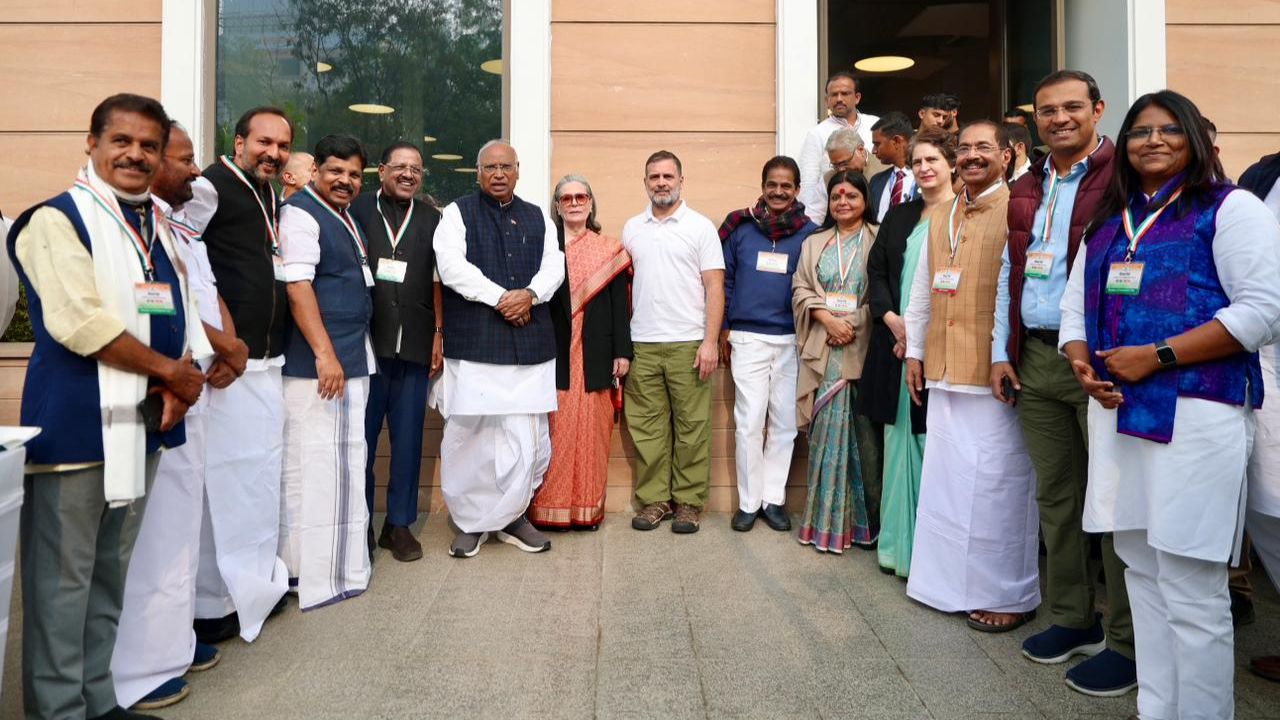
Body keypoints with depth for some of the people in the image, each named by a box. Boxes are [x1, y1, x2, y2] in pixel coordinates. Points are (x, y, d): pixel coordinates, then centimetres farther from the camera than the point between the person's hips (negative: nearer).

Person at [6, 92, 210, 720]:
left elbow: (181, 315, 13)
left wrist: (178, 386, -5)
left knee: (110, 573, 16)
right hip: (76, 422, -7)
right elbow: (80, 323, -18)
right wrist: (171, 372, -11)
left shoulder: (159, 227, 14)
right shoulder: (57, 219, -7)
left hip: (142, 422, 7)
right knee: (63, 578, 2)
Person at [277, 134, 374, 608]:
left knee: (345, 462, 13)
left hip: (354, 358, 9)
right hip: (318, 361, -9)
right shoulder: (301, 214, -8)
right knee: (314, 464, -4)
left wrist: (353, 354, 17)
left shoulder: (346, 216, 19)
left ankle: (341, 564, 24)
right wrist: (325, 354, -22)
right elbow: (298, 287, -16)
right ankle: (315, 575, 4)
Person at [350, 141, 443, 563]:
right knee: (361, 437, 6)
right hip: (364, 341, -1)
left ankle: (399, 524, 19)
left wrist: (439, 334, 4)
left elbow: (439, 281, 11)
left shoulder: (432, 220, 11)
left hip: (414, 346, 1)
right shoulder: (357, 211, 6)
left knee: (407, 439, 7)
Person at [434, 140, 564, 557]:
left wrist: (529, 294, -12)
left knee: (529, 435, 1)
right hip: (474, 343, -3)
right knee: (469, 433, -1)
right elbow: (451, 266, -7)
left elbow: (553, 265, 8)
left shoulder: (538, 218, 19)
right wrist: (500, 297, -12)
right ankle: (470, 521, 15)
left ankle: (511, 515, 18)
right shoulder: (458, 213, 7)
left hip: (530, 343, 3)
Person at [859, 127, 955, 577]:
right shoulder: (900, 216, 16)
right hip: (896, 343, 5)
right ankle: (900, 544, 17)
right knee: (900, 438, 8)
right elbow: (876, 271, 12)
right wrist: (893, 321, -5)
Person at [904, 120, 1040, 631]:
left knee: (995, 481, -1)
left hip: (993, 371, -7)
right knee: (946, 478, 11)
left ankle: (1008, 594, 14)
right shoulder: (941, 217, 18)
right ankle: (954, 580, 25)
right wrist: (914, 350, 16)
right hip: (945, 371, 7)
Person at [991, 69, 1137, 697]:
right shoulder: (1026, 190, 16)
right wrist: (1001, 351, 14)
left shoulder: (1123, 178, -5)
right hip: (1035, 360, 7)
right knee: (1055, 496, 12)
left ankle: (1128, 641, 14)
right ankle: (1072, 619, 26)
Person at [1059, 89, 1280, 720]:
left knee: (1190, 588, -2)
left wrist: (1156, 356, -16)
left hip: (1195, 414, -6)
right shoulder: (1108, 220, 18)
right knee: (1142, 573, 14)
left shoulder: (1229, 208, -1)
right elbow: (1076, 304, 17)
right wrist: (1083, 365, -3)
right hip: (1117, 412, 6)